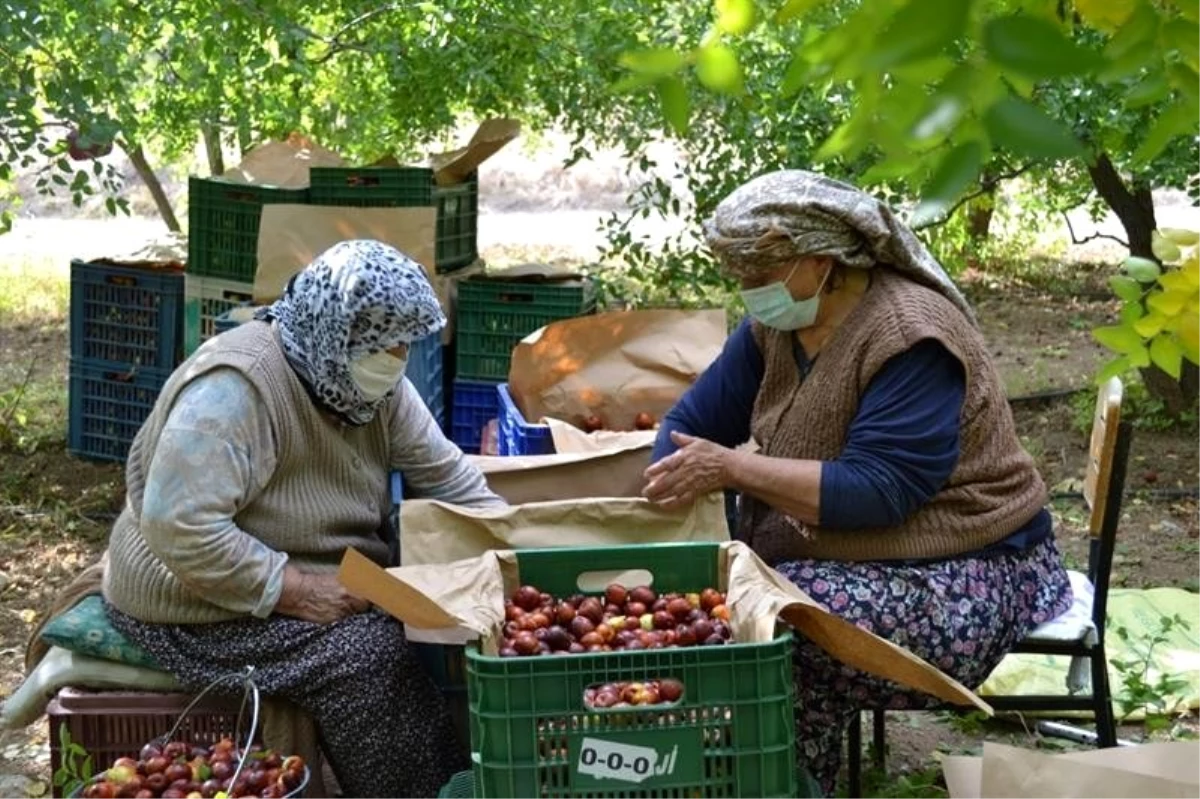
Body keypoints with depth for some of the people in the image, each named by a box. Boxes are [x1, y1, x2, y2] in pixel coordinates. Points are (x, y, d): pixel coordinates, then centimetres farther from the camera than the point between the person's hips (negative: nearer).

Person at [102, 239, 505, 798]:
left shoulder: (373, 382, -1)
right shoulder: (235, 386, -28)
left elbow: (444, 472, 6)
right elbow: (179, 526, -32)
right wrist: (296, 590, -30)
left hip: (327, 582, 8)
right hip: (204, 605, -8)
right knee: (366, 652, -25)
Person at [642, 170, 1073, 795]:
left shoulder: (911, 336, -21)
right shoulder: (776, 325, 3)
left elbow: (877, 491, -28)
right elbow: (692, 422, 6)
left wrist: (732, 469, -32)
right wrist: (667, 499, -14)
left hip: (962, 578, -8)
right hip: (833, 553, 8)